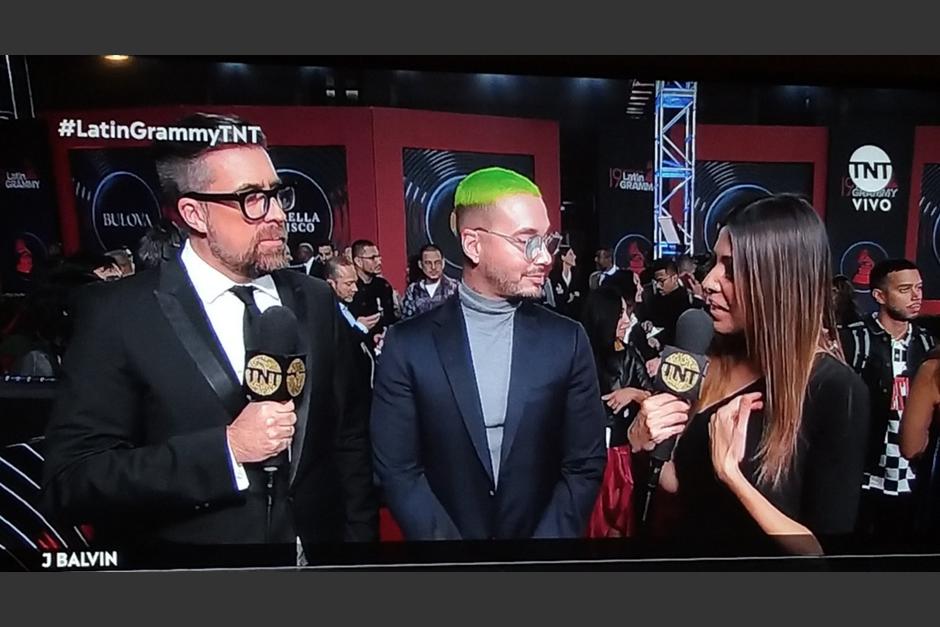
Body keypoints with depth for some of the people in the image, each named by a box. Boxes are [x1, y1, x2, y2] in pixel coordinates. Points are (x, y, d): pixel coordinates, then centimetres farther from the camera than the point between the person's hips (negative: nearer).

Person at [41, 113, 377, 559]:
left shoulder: (316, 301, -4)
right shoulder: (119, 314, -14)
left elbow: (349, 439, 0)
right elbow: (69, 480, -17)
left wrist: (359, 535, -3)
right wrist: (226, 448, -26)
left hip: (320, 539, 4)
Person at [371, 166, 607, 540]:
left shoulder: (567, 341, -7)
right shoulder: (408, 345, -12)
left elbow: (585, 465, -6)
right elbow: (397, 469, -10)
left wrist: (550, 535, -14)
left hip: (543, 531, 2)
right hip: (446, 531, -1)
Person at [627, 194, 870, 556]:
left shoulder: (836, 392, -22)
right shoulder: (715, 365, -7)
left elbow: (825, 550, -22)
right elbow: (681, 484, 2)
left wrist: (730, 472, -28)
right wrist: (646, 445, -16)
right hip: (692, 538, 5)